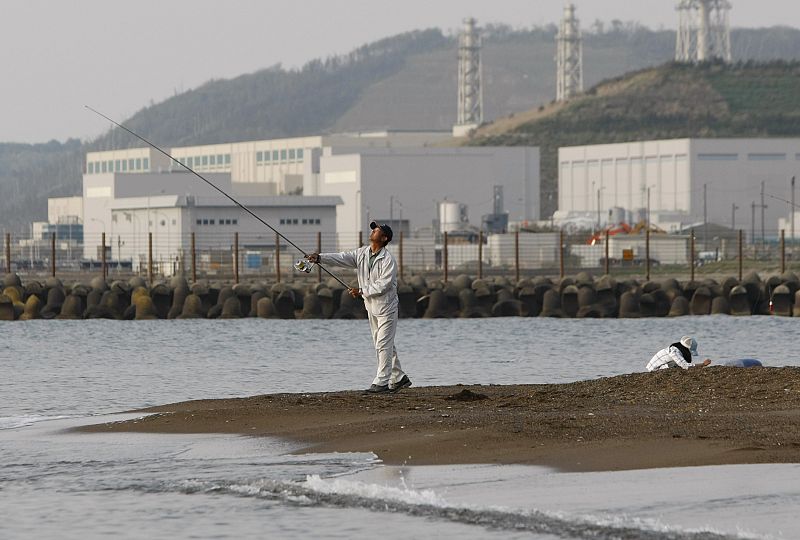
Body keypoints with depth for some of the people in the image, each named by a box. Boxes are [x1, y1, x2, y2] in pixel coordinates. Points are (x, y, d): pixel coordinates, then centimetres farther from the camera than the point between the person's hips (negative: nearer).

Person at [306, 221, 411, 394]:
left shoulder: (388, 260, -17)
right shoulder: (361, 253, 3)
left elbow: (383, 285, -22)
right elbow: (342, 258, -6)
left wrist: (362, 291, -22)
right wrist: (320, 258, -20)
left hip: (386, 307, -8)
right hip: (371, 307, 8)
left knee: (384, 345, -8)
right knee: (381, 345, 13)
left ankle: (381, 381, -6)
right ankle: (399, 378, 21)